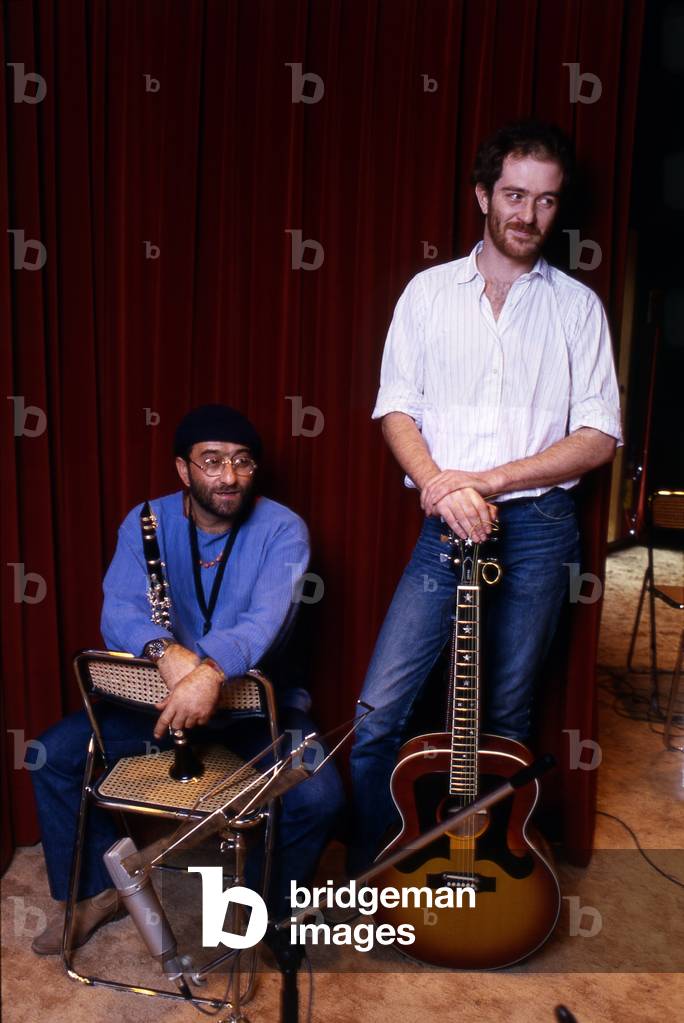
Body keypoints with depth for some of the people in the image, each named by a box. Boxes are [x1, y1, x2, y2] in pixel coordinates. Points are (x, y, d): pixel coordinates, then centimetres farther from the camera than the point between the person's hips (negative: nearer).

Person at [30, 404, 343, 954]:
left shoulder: (282, 529, -14)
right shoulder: (147, 523, -6)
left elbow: (267, 620, -29)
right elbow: (120, 610, -20)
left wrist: (212, 671, -50)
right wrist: (165, 650, -42)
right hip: (157, 693, 3)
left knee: (319, 795, -24)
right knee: (54, 753, -10)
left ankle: (274, 908, 9)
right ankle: (98, 890, 15)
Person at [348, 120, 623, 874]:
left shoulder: (577, 306, 4)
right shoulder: (428, 291, 7)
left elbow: (598, 438, -2)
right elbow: (396, 409, 3)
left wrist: (488, 480, -14)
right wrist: (439, 484, -16)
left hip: (538, 527, 0)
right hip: (445, 525, 1)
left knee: (504, 719, 11)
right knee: (380, 710, -4)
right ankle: (364, 877, 18)